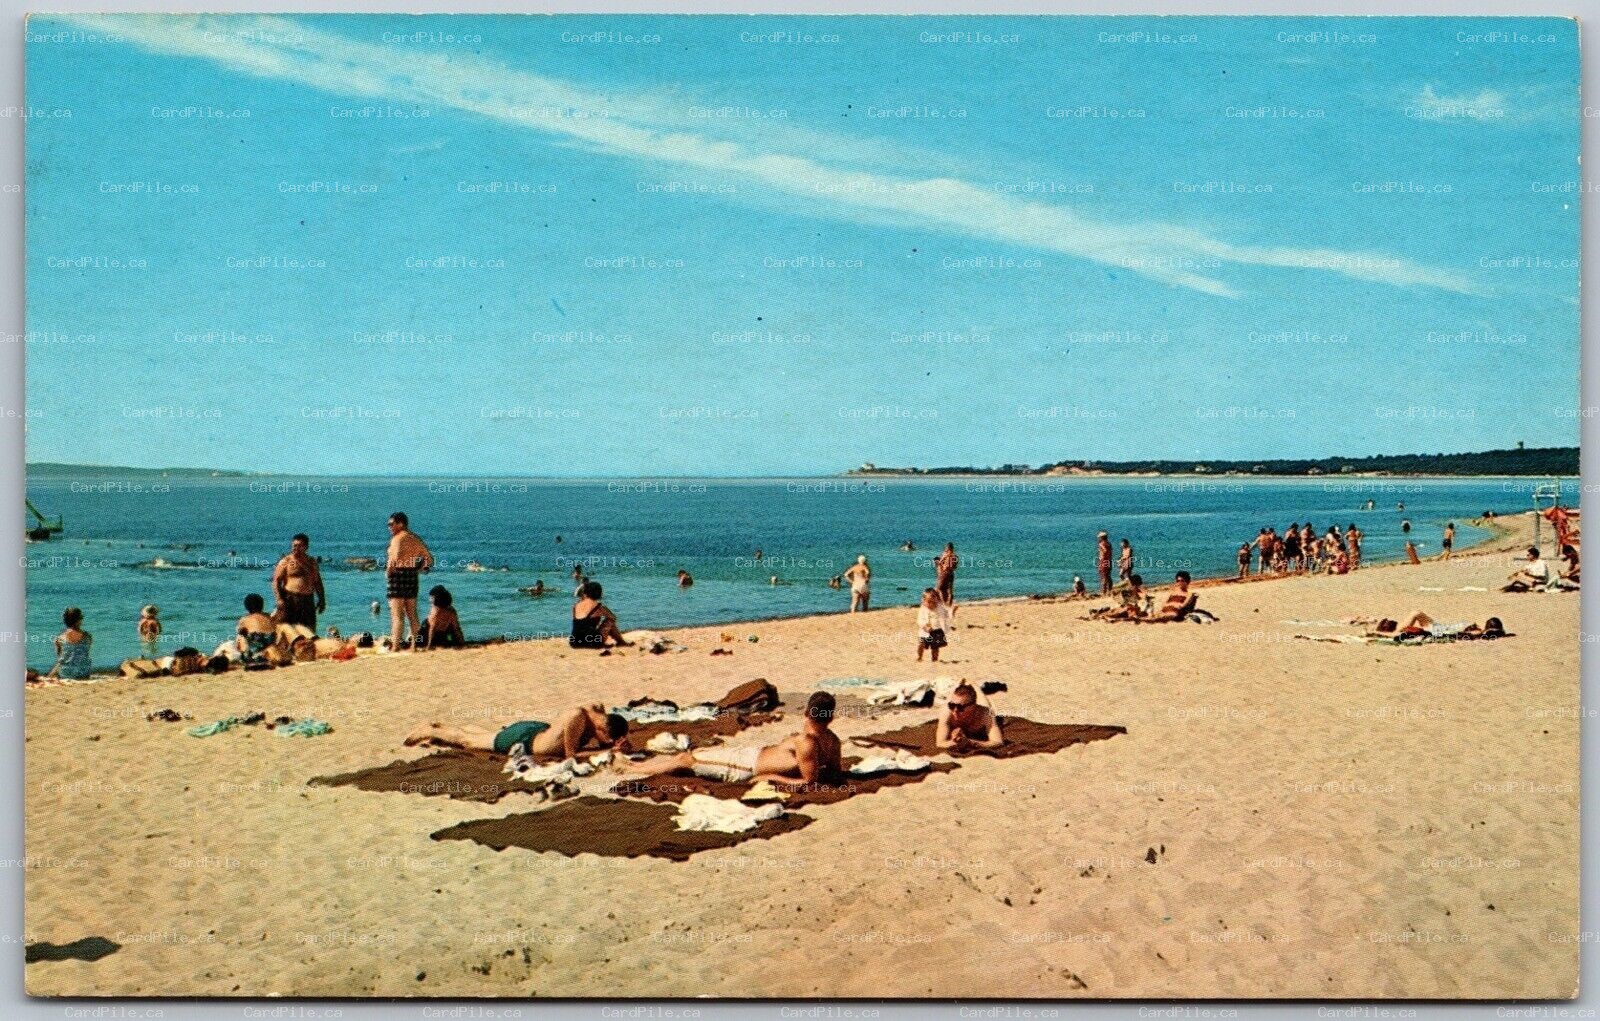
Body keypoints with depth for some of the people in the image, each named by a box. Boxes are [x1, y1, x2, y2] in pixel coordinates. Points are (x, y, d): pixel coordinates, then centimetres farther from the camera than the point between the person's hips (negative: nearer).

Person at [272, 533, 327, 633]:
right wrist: (279, 599, -15)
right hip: (290, 600, -4)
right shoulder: (286, 561, 1)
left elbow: (317, 582, 20)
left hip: (308, 601, 4)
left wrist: (321, 600, 13)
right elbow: (276, 580, -4)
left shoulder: (312, 563, 15)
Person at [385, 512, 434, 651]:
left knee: (397, 615, -6)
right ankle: (415, 644, 15)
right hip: (412, 576, 8)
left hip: (398, 575, -8)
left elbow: (396, 556, -28)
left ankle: (395, 646, -8)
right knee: (412, 615, 13)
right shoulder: (415, 538, 13)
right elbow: (429, 558, 16)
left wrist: (389, 569, -14)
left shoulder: (398, 538, -11)